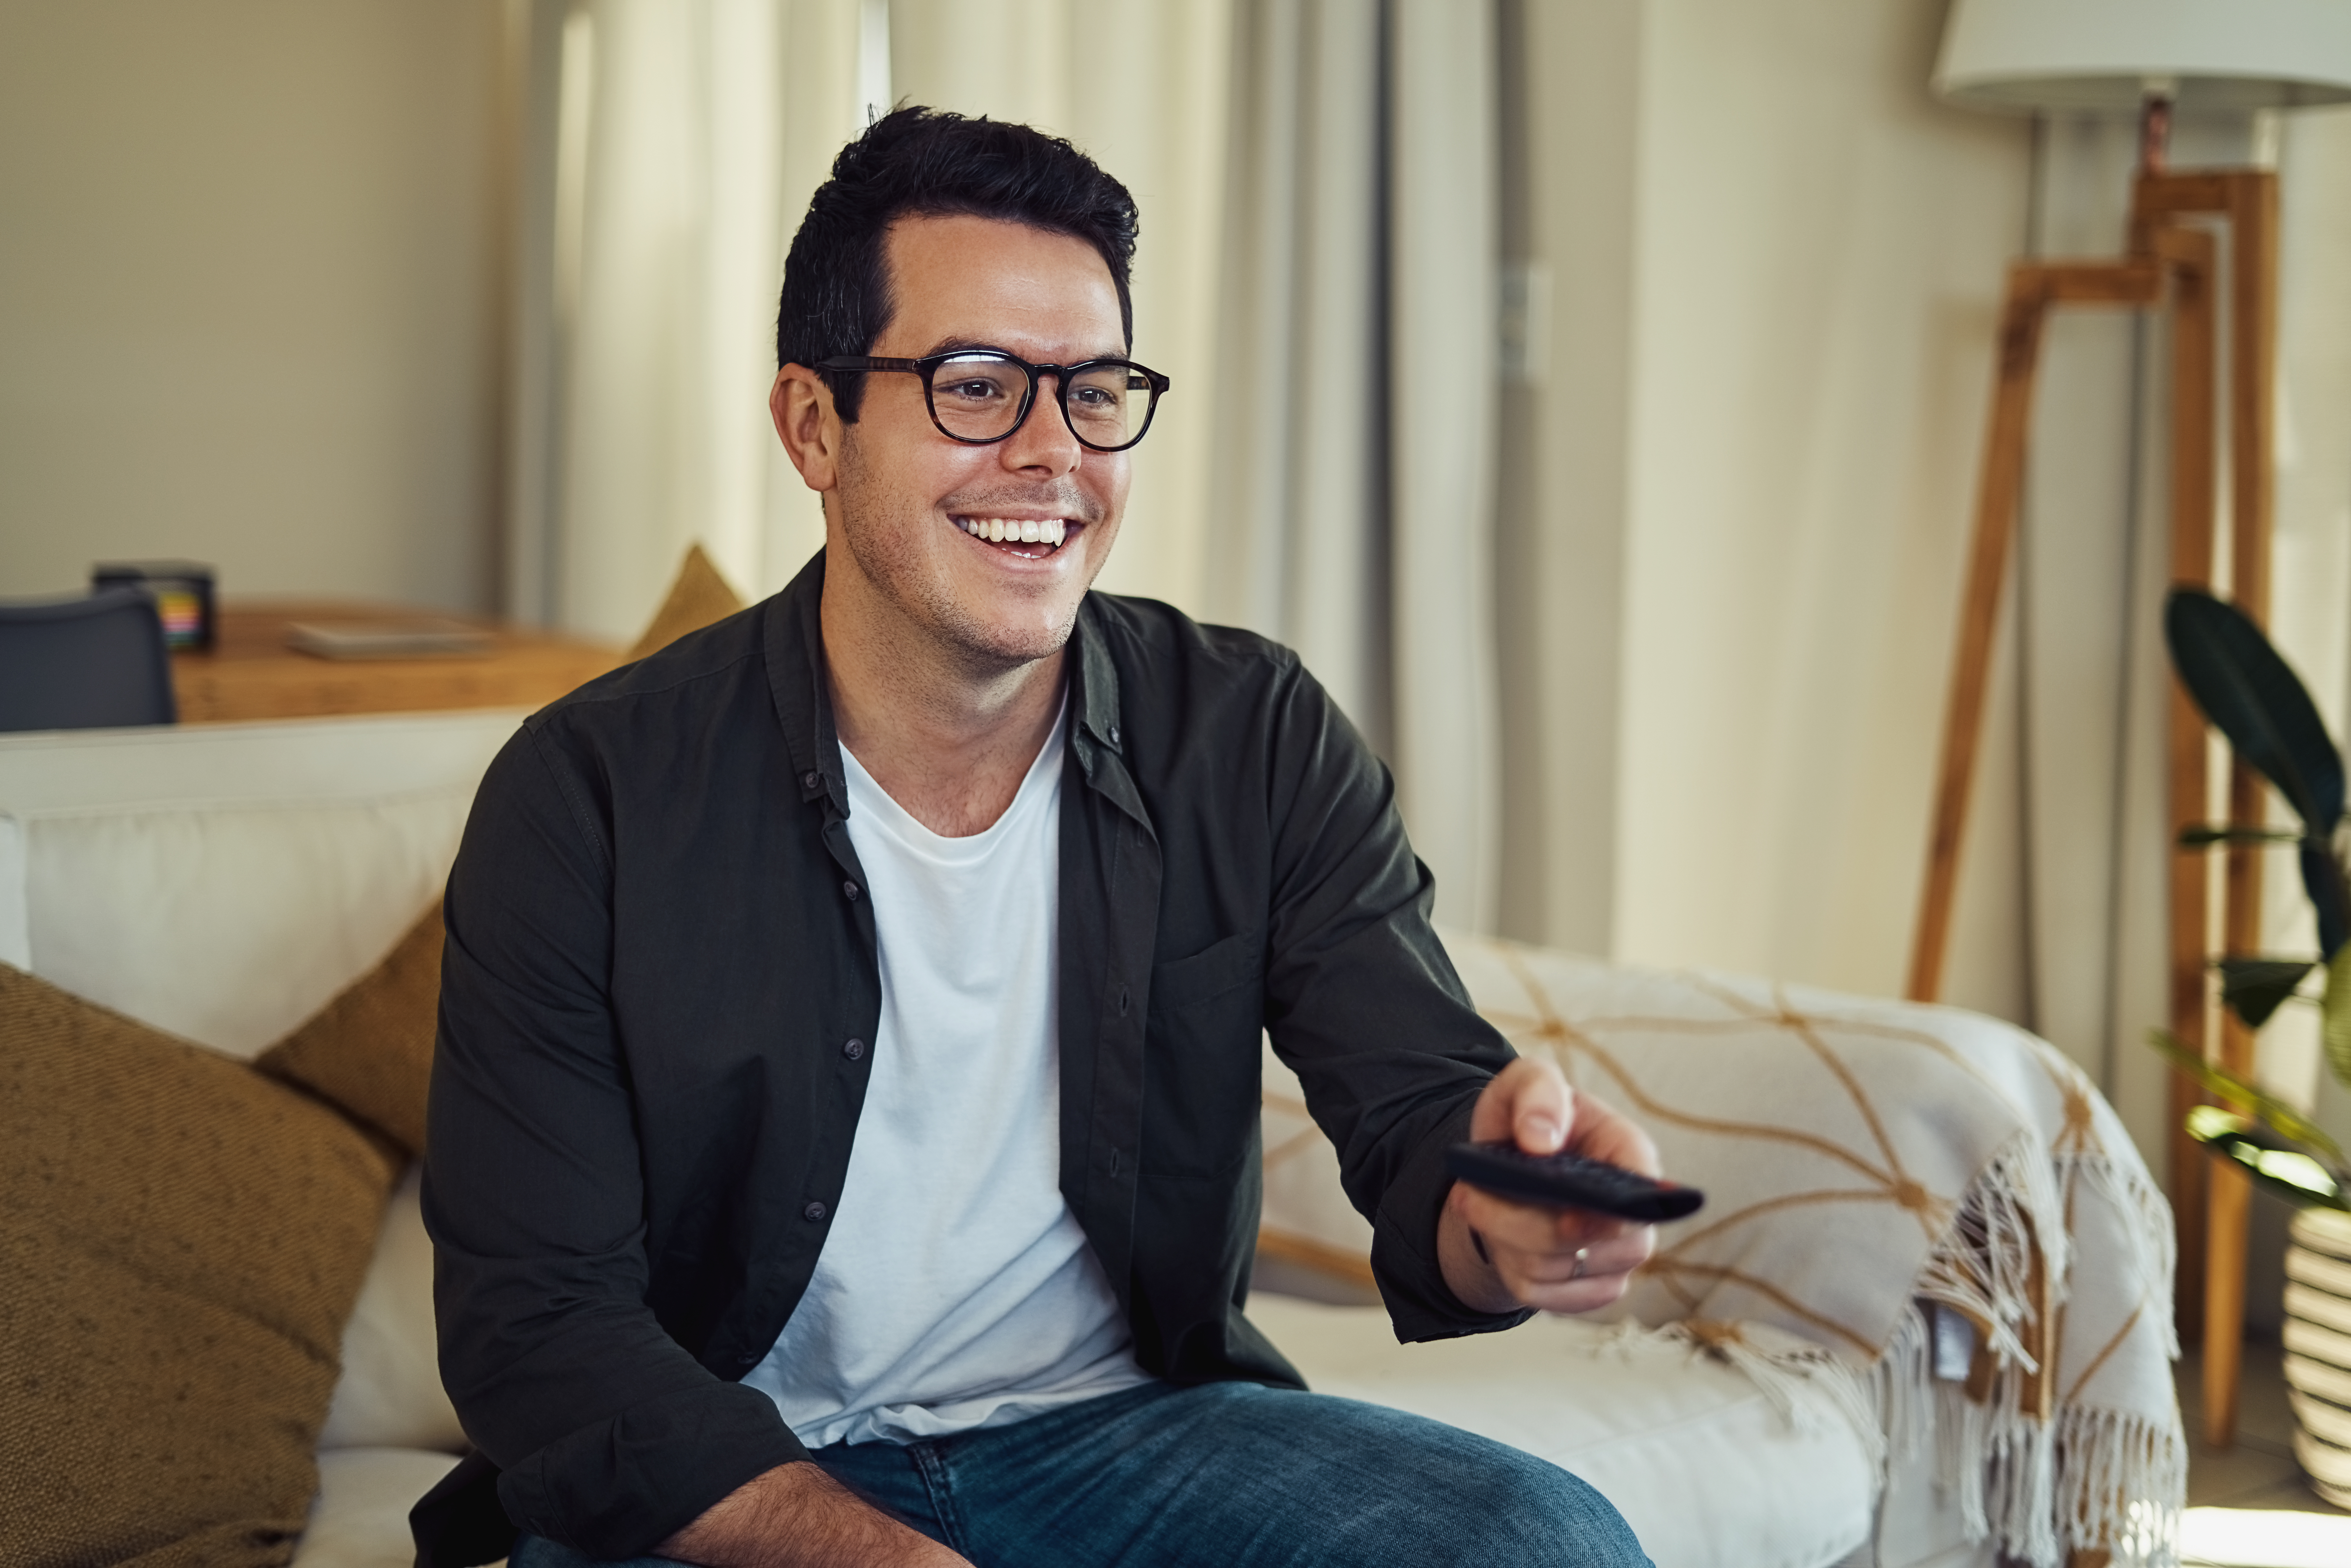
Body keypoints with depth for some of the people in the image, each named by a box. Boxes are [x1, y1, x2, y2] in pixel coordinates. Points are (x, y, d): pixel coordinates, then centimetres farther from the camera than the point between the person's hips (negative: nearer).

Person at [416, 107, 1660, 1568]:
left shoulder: (1261, 746, -4)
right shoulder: (589, 799, -13)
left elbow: (1417, 1104, -12)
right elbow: (536, 1322, -15)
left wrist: (1501, 1220, -39)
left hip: (1125, 1427, 2)